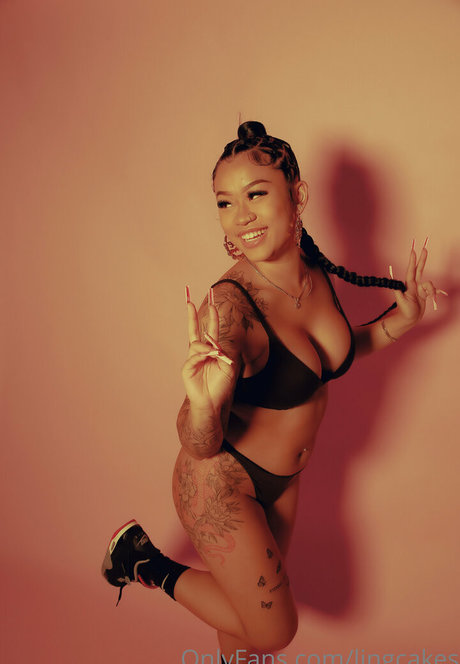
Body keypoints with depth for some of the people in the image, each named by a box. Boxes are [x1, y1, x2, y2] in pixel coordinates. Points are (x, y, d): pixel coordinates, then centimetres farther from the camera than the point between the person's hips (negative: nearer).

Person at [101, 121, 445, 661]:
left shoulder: (316, 273, -10)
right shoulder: (231, 303, -31)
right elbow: (201, 446, -27)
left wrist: (395, 323, -2)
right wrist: (203, 402, -49)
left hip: (280, 478, 6)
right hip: (221, 485, -6)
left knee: (254, 606, 25)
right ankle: (141, 559, 23)